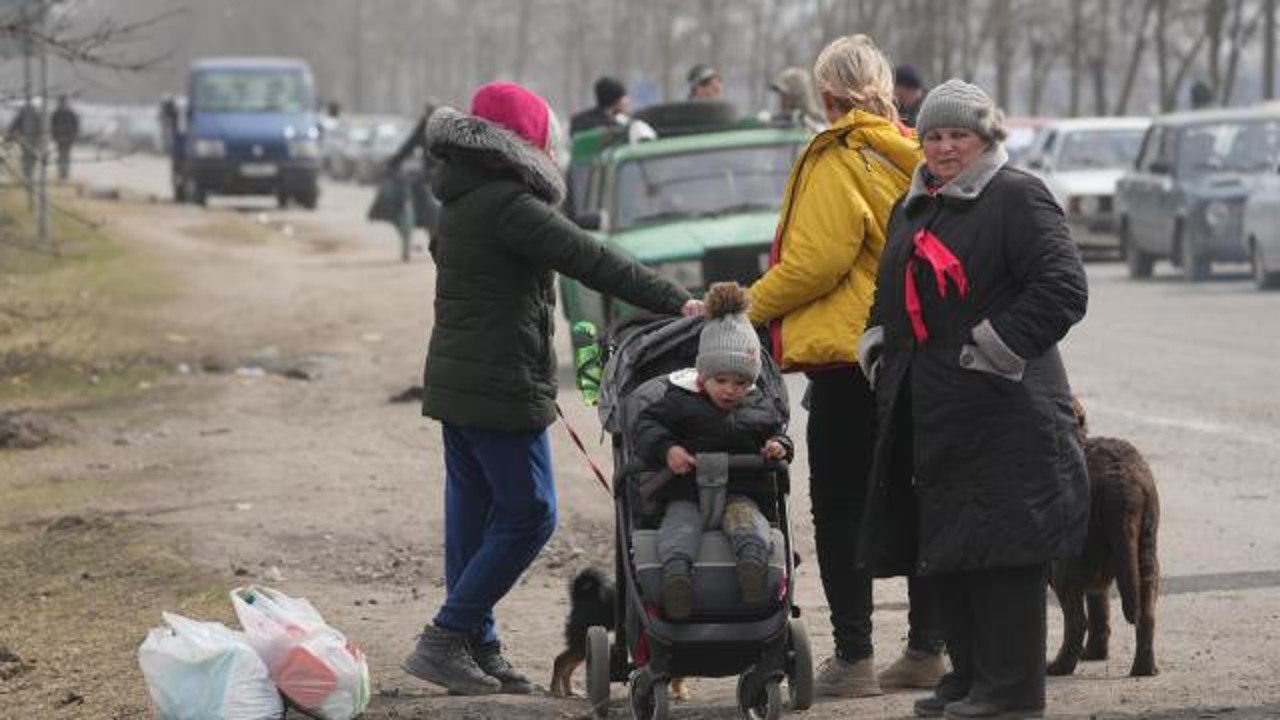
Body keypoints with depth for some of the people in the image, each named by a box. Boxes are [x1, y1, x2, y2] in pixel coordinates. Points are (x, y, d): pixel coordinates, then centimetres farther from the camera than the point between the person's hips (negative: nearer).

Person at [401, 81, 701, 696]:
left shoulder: (461, 201, 14)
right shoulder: (507, 204, -17)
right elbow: (591, 261, -21)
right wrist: (676, 301, -22)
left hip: (454, 384, 10)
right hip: (501, 390, -10)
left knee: (474, 513, 12)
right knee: (528, 514, -5)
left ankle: (477, 649, 14)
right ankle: (444, 640, -6)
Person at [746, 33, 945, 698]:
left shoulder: (837, 161, -12)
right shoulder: (910, 157, 10)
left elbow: (816, 261, -17)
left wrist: (749, 308, -5)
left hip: (847, 350, -7)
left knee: (840, 507, -2)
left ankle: (853, 656, -3)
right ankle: (928, 648, 16)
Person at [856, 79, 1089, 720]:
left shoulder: (1017, 198, -7)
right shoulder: (911, 209, 20)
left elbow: (1063, 288, -15)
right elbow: (892, 294, 33)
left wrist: (998, 347, -17)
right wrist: (876, 344, 15)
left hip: (1000, 413, -8)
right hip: (927, 411, 9)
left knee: (1001, 545, -8)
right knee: (943, 547, 11)